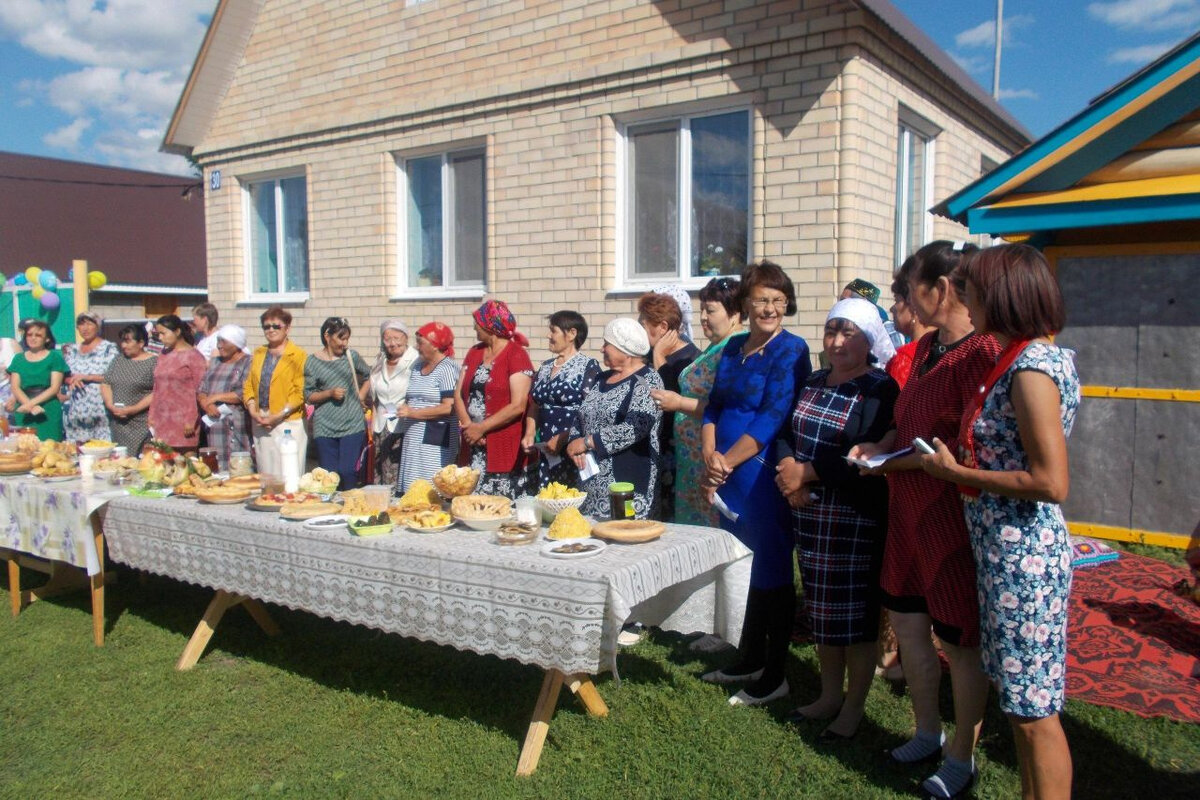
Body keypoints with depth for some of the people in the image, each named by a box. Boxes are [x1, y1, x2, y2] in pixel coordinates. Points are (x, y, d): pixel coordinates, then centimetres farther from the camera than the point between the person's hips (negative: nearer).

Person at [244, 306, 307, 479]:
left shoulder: (298, 356, -3)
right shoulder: (258, 353, 16)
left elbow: (301, 392, -9)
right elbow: (248, 385, 15)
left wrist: (278, 416, -14)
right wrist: (253, 410, -2)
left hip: (288, 424, -6)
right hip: (260, 424, 6)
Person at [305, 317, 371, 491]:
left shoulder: (351, 356, 5)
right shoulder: (313, 362, 2)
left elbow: (369, 376, 20)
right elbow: (308, 396, 3)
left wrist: (360, 397, 6)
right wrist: (330, 393, -13)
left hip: (353, 425, 0)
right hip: (325, 427, 0)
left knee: (348, 472, -7)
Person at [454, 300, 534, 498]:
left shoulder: (517, 355, -6)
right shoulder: (474, 352, 14)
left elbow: (518, 406, -14)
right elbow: (458, 394, 10)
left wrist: (481, 428, -11)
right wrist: (467, 425, -7)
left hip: (505, 450, -6)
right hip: (474, 447, 6)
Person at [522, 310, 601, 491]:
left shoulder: (588, 366, -6)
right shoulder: (545, 367, 15)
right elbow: (535, 405, 21)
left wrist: (562, 438, -16)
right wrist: (529, 434, 6)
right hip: (546, 452, 6)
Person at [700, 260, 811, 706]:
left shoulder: (790, 350, -9)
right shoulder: (734, 347, 12)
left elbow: (772, 417, -17)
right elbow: (714, 406, 11)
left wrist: (727, 462, -15)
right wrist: (710, 457, -5)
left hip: (764, 474, -7)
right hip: (729, 476, 7)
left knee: (771, 570, 3)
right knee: (754, 564, 17)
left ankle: (774, 677, 16)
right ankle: (749, 661, 31)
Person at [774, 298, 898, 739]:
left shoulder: (881, 391, -10)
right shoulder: (812, 384, 11)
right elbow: (788, 436, 12)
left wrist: (806, 471, -16)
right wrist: (790, 475, -8)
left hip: (857, 517, -7)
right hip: (812, 513, 7)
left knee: (856, 611, 3)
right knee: (821, 607, 15)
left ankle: (854, 706, 19)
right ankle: (830, 695, 31)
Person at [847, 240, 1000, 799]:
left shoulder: (979, 353, -19)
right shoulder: (926, 348, 10)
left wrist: (906, 460, -20)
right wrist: (880, 445, 5)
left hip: (952, 514, -9)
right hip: (909, 509, 9)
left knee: (960, 640, 7)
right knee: (906, 621, 17)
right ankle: (927, 733, 37)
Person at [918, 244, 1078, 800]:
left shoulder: (1031, 367, -19)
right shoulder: (1022, 359, 9)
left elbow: (1050, 482, -25)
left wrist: (957, 473, -16)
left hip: (1023, 558, -10)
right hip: (1004, 552, 10)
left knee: (1033, 709, 4)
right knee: (1019, 699, 19)